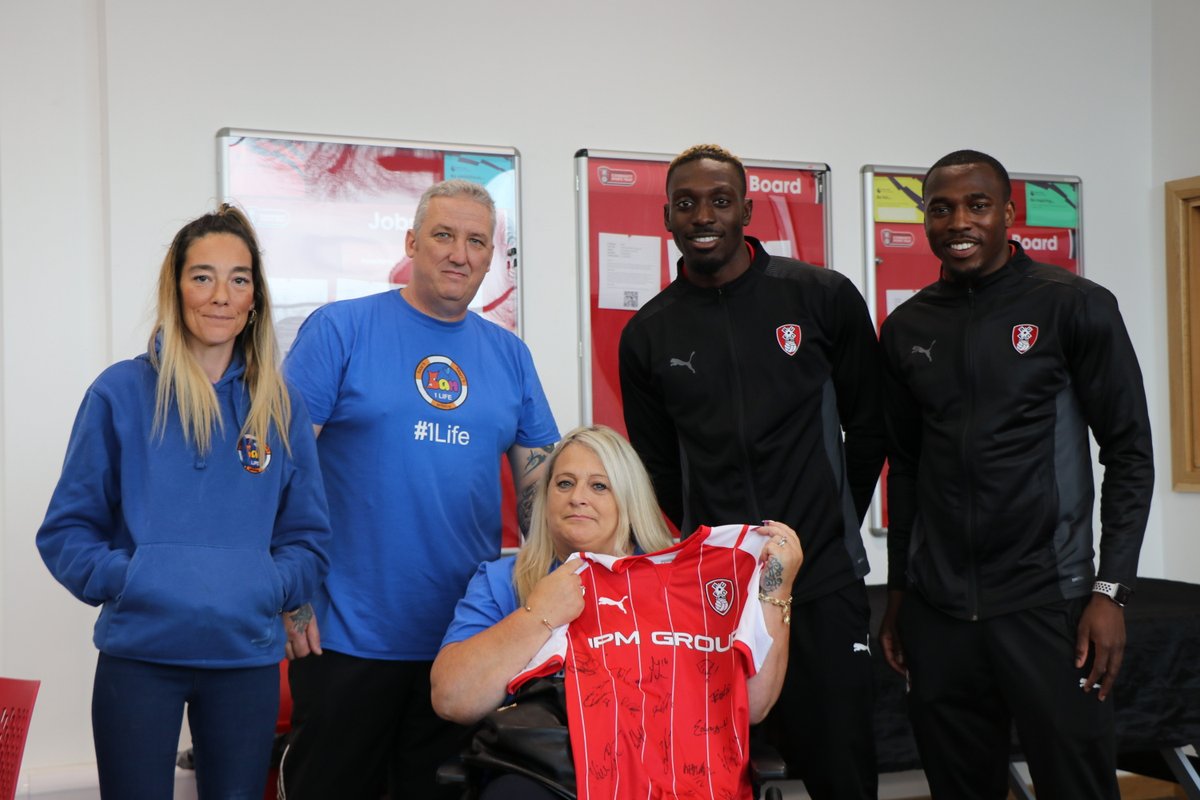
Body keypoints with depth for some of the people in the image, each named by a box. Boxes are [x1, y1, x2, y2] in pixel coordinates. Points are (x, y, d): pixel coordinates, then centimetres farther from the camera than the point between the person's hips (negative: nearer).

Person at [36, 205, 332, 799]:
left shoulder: (280, 406, 6)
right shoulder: (121, 392, -2)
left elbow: (308, 538, 8)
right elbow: (68, 530, 1)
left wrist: (265, 590, -9)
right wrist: (126, 580, -14)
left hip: (248, 656, 2)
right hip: (139, 655, -2)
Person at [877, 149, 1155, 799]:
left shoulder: (1076, 307, -4)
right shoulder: (907, 328, 8)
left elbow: (1129, 453, -4)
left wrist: (1111, 592, -10)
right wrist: (898, 592, 14)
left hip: (1047, 601, -3)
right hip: (937, 610, 4)